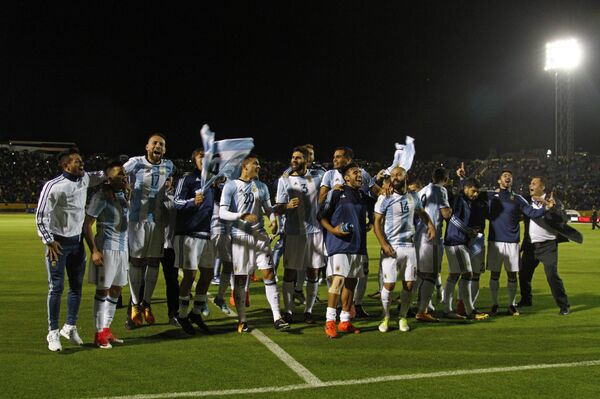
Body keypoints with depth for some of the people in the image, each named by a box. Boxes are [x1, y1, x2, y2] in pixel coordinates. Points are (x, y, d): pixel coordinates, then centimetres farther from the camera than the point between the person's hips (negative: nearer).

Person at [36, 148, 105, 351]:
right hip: (58, 243, -7)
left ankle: (70, 327, 25)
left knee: (77, 286, 11)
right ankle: (53, 333, 7)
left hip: (77, 241, 7)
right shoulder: (53, 186, -17)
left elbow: (100, 175, 26)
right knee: (56, 288, -3)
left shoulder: (84, 180, 4)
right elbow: (41, 216, -15)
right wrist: (49, 241, -17)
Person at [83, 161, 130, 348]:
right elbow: (87, 225, -13)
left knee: (116, 289, 11)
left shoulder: (124, 195, 11)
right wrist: (94, 251, -18)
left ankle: (107, 329, 20)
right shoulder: (101, 197, -11)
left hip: (122, 248, 8)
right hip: (106, 249, -7)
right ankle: (99, 334, 5)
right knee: (103, 289, -2)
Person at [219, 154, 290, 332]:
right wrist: (242, 216, -26)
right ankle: (242, 321, 11)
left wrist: (273, 219, -3)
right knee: (240, 279, 2)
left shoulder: (262, 187, 13)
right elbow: (222, 212, -11)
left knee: (269, 274, -3)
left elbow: (268, 208, 20)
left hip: (260, 236, 4)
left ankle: (277, 318, -1)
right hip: (240, 236, -4)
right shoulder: (231, 186, -3)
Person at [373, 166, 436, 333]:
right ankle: (385, 318, 12)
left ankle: (403, 318, 19)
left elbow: (422, 213, 28)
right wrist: (384, 244, -16)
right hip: (391, 247, -4)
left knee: (408, 284, 3)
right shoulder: (385, 198, -4)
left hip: (409, 246, 4)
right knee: (389, 284, -6)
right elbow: (377, 223, -5)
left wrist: (430, 225, 9)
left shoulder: (413, 197, 9)